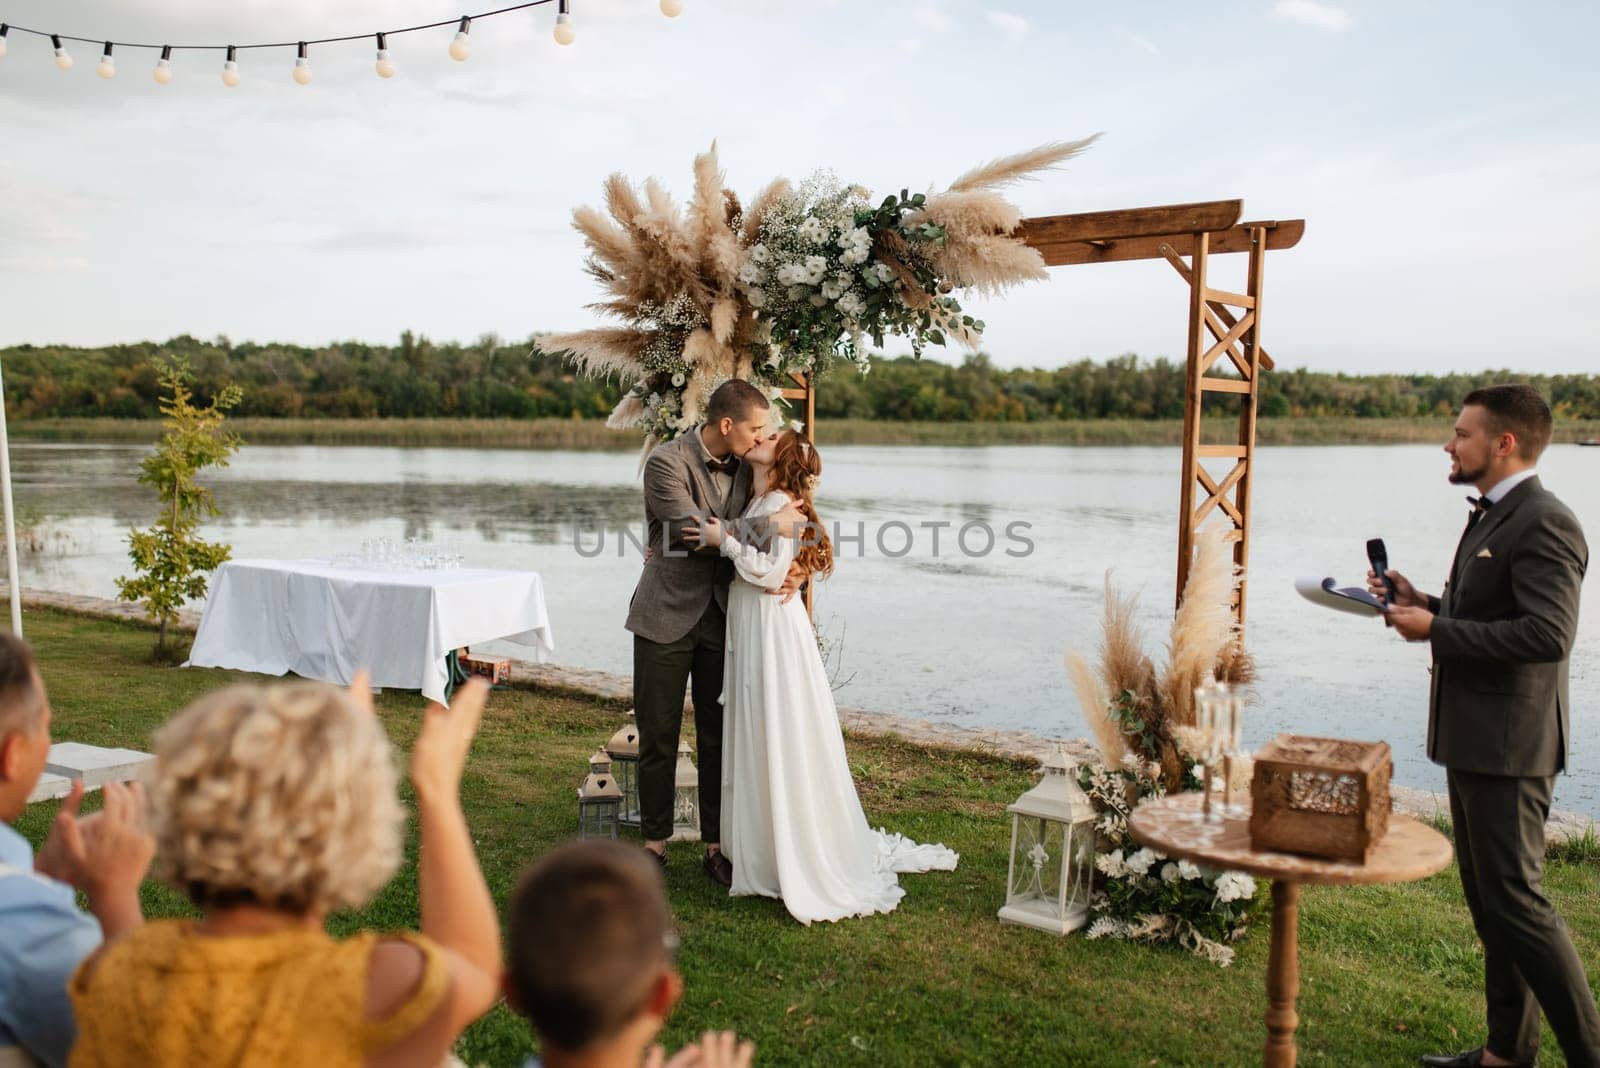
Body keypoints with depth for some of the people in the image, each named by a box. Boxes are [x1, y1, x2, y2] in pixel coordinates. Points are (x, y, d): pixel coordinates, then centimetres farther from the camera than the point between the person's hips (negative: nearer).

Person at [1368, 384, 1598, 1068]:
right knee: (1489, 899, 16)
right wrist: (1423, 602, 7)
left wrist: (1434, 630, -21)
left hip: (1508, 747, -10)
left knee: (1515, 900, -5)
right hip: (1474, 739, 10)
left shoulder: (1544, 525, -16)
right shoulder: (1490, 519, 16)